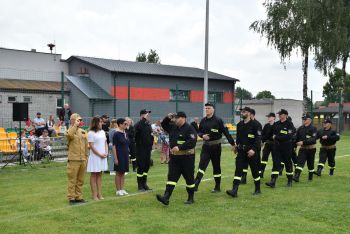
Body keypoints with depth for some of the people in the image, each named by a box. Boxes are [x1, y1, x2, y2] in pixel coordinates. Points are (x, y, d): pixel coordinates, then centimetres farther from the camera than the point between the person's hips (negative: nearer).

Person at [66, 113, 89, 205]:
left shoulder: (83, 132, 15)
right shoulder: (70, 130, -2)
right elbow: (69, 135, -28)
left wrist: (86, 156, 14)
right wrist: (75, 125, -20)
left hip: (83, 160, 6)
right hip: (73, 160, -6)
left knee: (80, 180, 11)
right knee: (72, 180, -2)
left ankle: (79, 197, 19)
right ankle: (71, 198, 4)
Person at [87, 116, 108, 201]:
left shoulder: (102, 132, 11)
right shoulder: (91, 133, -9)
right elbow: (91, 146, -12)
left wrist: (106, 153, -1)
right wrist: (100, 154, -12)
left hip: (103, 156, 6)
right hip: (95, 156, -6)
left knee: (100, 175, 10)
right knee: (94, 175, 0)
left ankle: (99, 194, 13)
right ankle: (94, 195, 3)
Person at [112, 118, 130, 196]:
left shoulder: (125, 134, 9)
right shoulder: (116, 134, -12)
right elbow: (114, 147, -13)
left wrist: (128, 156, 14)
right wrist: (115, 158, -17)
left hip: (125, 155, 7)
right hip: (119, 155, -7)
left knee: (123, 172, 10)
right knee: (119, 173, 2)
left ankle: (122, 189, 17)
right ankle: (118, 190, 10)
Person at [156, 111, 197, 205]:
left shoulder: (189, 129, -12)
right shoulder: (173, 127, 11)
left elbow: (192, 142, -23)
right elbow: (164, 125, 26)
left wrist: (179, 147, -27)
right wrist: (168, 118, 5)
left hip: (187, 158, -6)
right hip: (174, 157, 6)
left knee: (189, 178, 6)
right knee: (171, 177, -3)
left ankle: (191, 198, 20)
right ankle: (166, 197, -9)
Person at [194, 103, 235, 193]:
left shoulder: (218, 120, -9)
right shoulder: (203, 121, 5)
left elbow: (226, 133, -11)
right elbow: (199, 132, 15)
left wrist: (233, 144, -13)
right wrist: (202, 135, -8)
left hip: (216, 146, -3)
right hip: (206, 146, 3)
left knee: (216, 166, 7)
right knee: (202, 165, -8)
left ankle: (217, 187, 18)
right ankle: (195, 185, -15)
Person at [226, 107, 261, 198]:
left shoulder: (254, 125, -10)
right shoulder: (239, 125, 9)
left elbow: (258, 138, -15)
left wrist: (254, 149, -23)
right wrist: (236, 146, 16)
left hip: (251, 151, -5)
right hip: (241, 151, 5)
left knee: (255, 170, 7)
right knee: (238, 170, -6)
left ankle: (258, 189, 24)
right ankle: (234, 191, -11)